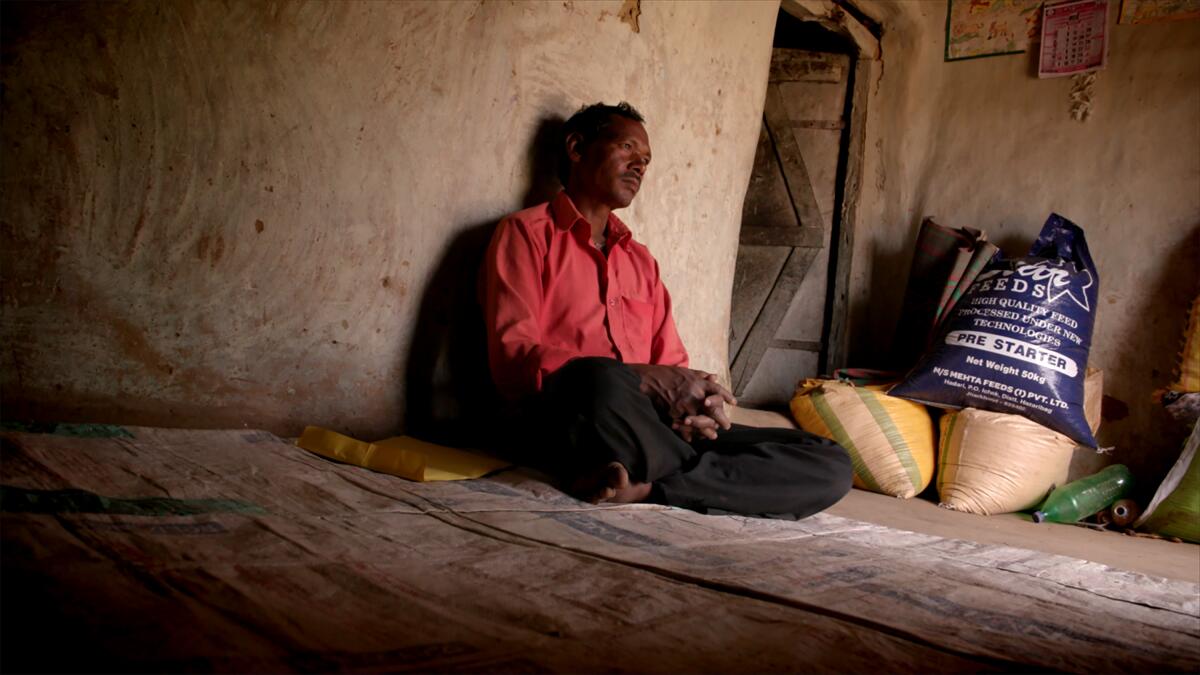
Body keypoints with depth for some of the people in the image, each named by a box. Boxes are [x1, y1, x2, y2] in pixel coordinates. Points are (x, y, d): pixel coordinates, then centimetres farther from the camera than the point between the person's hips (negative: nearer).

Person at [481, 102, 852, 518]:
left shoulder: (641, 260, 28)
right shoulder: (526, 232, 9)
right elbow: (512, 359, -7)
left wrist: (700, 402, -5)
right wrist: (647, 380, -16)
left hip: (661, 430, 6)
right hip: (568, 426, -6)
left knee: (830, 464, -11)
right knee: (598, 380, -42)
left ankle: (644, 490, -26)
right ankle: (712, 478, -17)